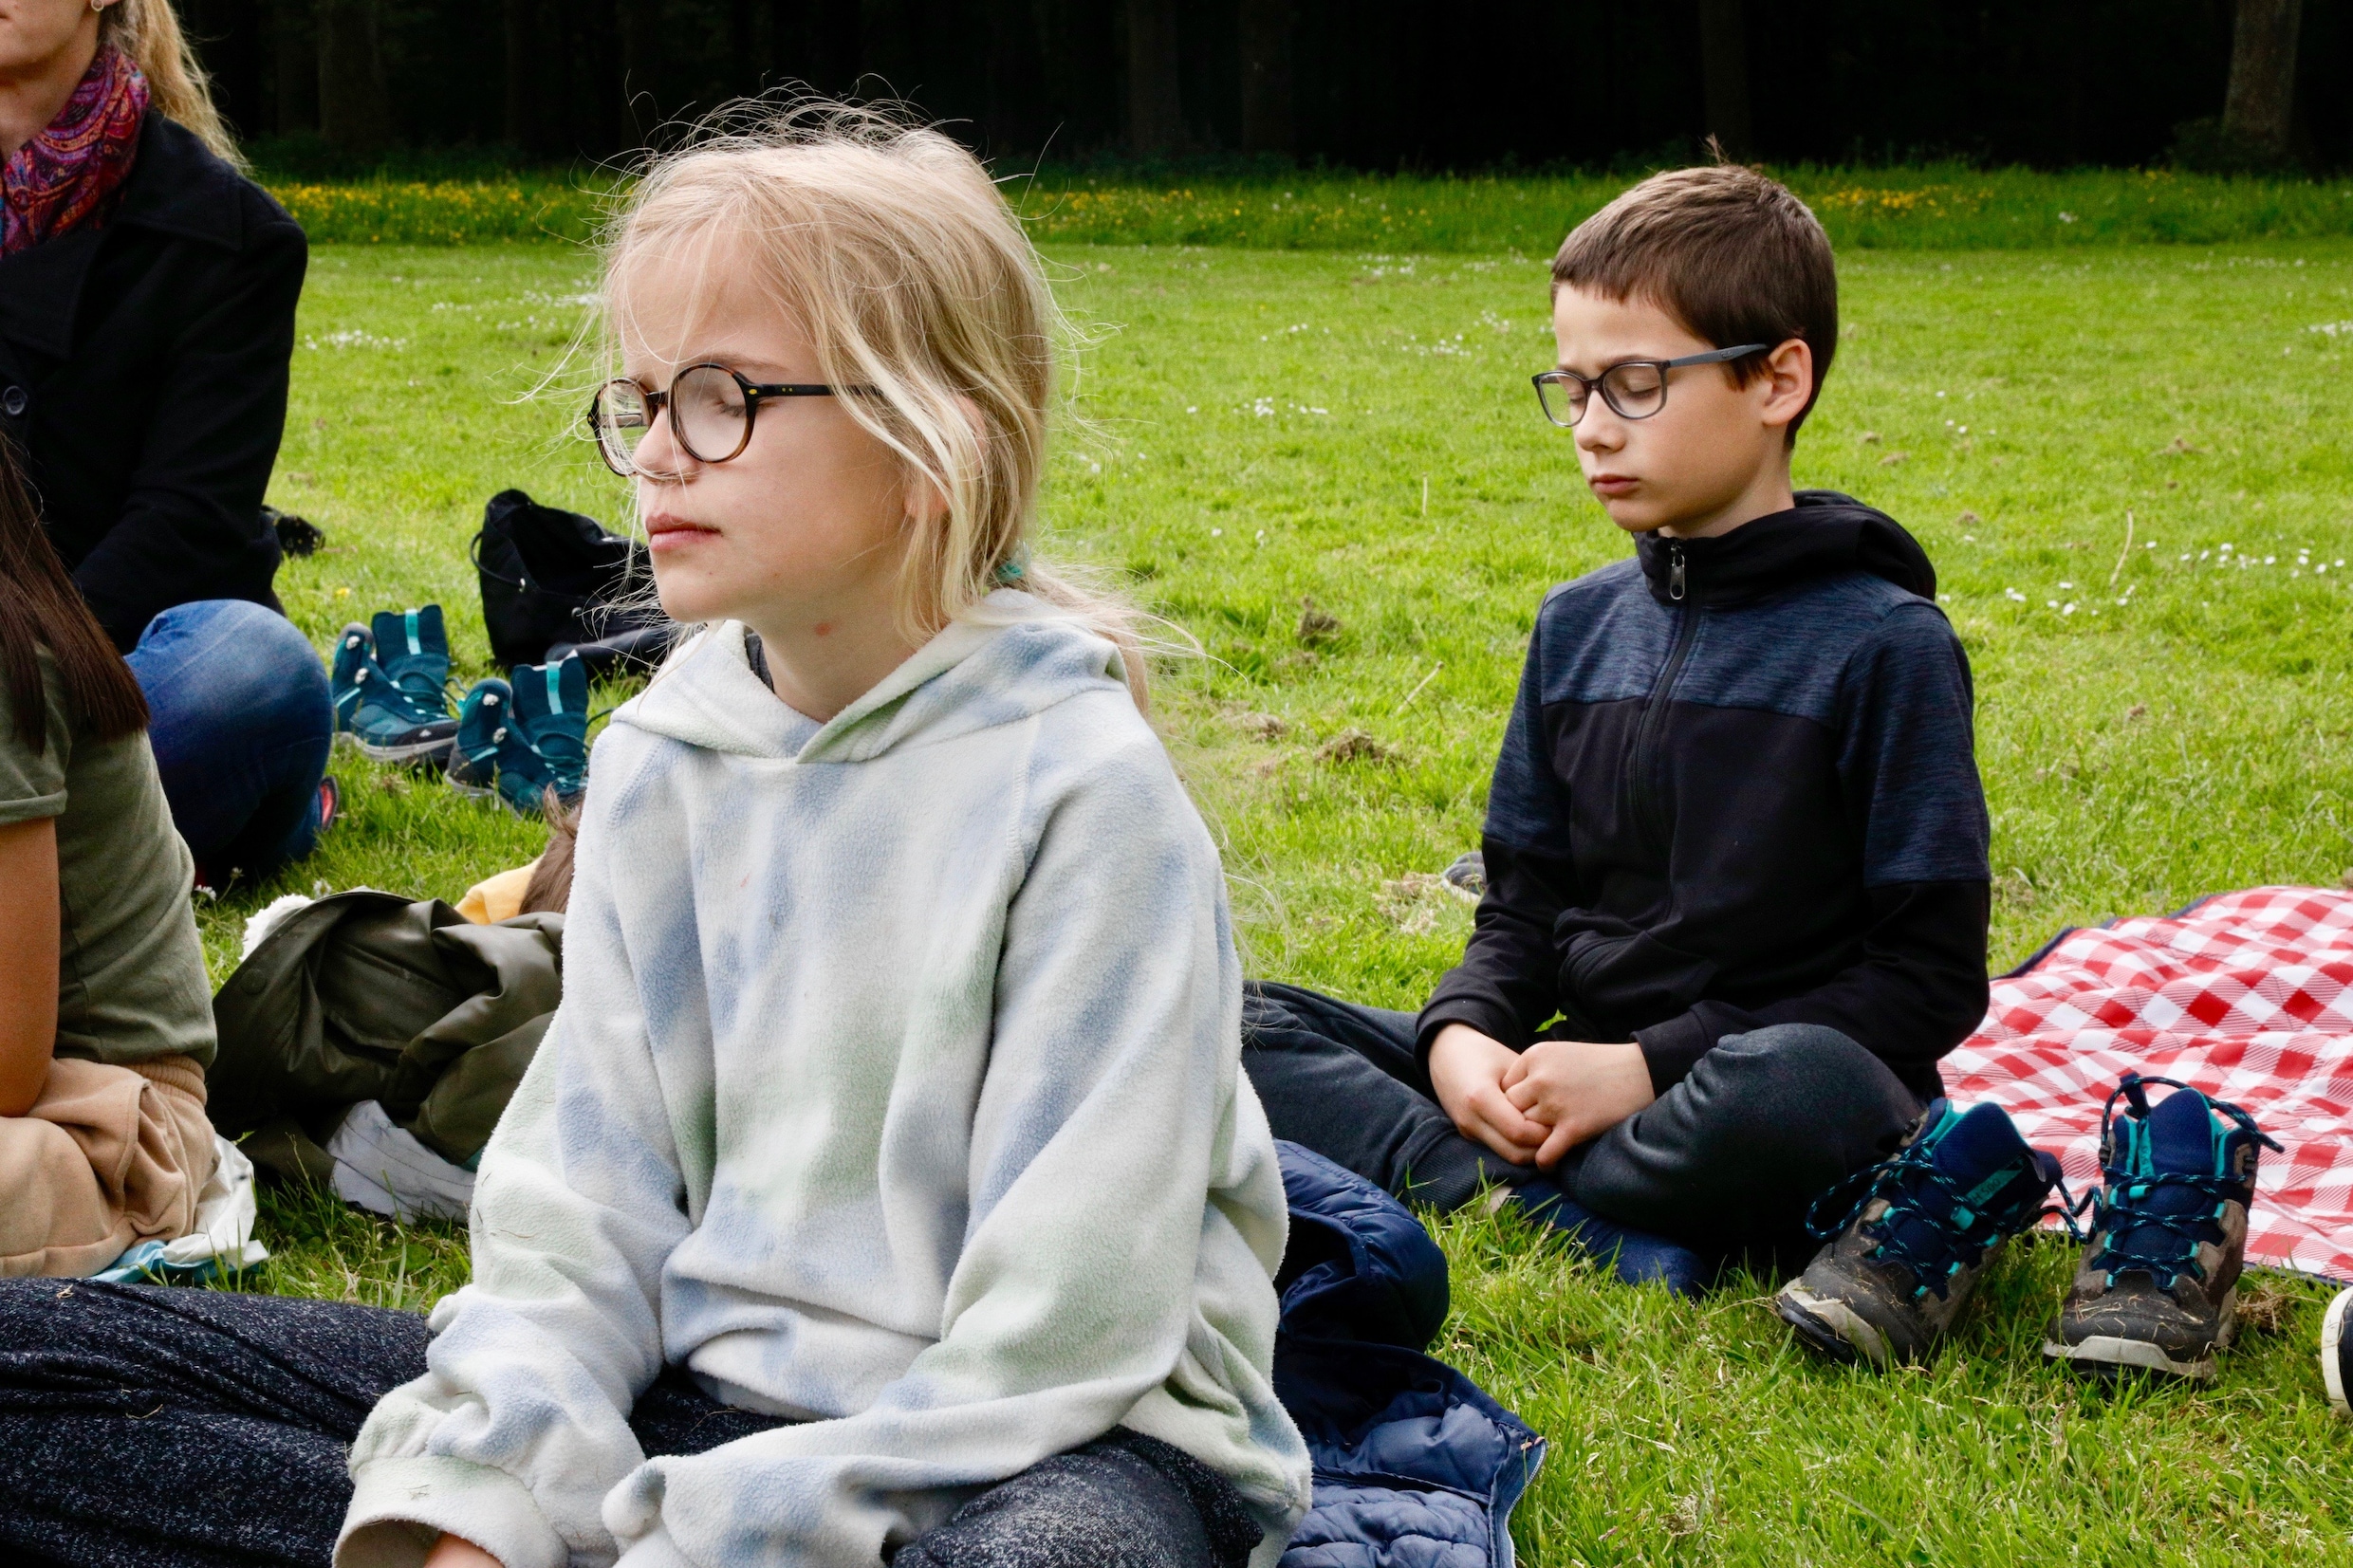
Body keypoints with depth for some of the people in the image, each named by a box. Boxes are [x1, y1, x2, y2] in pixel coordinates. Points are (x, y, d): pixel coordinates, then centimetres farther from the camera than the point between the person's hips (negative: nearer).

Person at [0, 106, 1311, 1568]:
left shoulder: (1081, 786, -15)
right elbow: (583, 1200, 3)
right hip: (704, 1388, 5)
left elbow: (1057, 1329, -18)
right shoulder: (661, 758, 5)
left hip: (1031, 1450, -5)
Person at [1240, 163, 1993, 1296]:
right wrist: (1461, 1034, -7)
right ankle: (1589, 1232, -23)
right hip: (1571, 1072, 6)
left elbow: (1930, 979, -9)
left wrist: (1649, 1067, -16)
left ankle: (1488, 1189, -18)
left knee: (1802, 1085, -40)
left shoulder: (1884, 643, -6)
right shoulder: (1578, 626, 13)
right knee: (1241, 1028, -9)